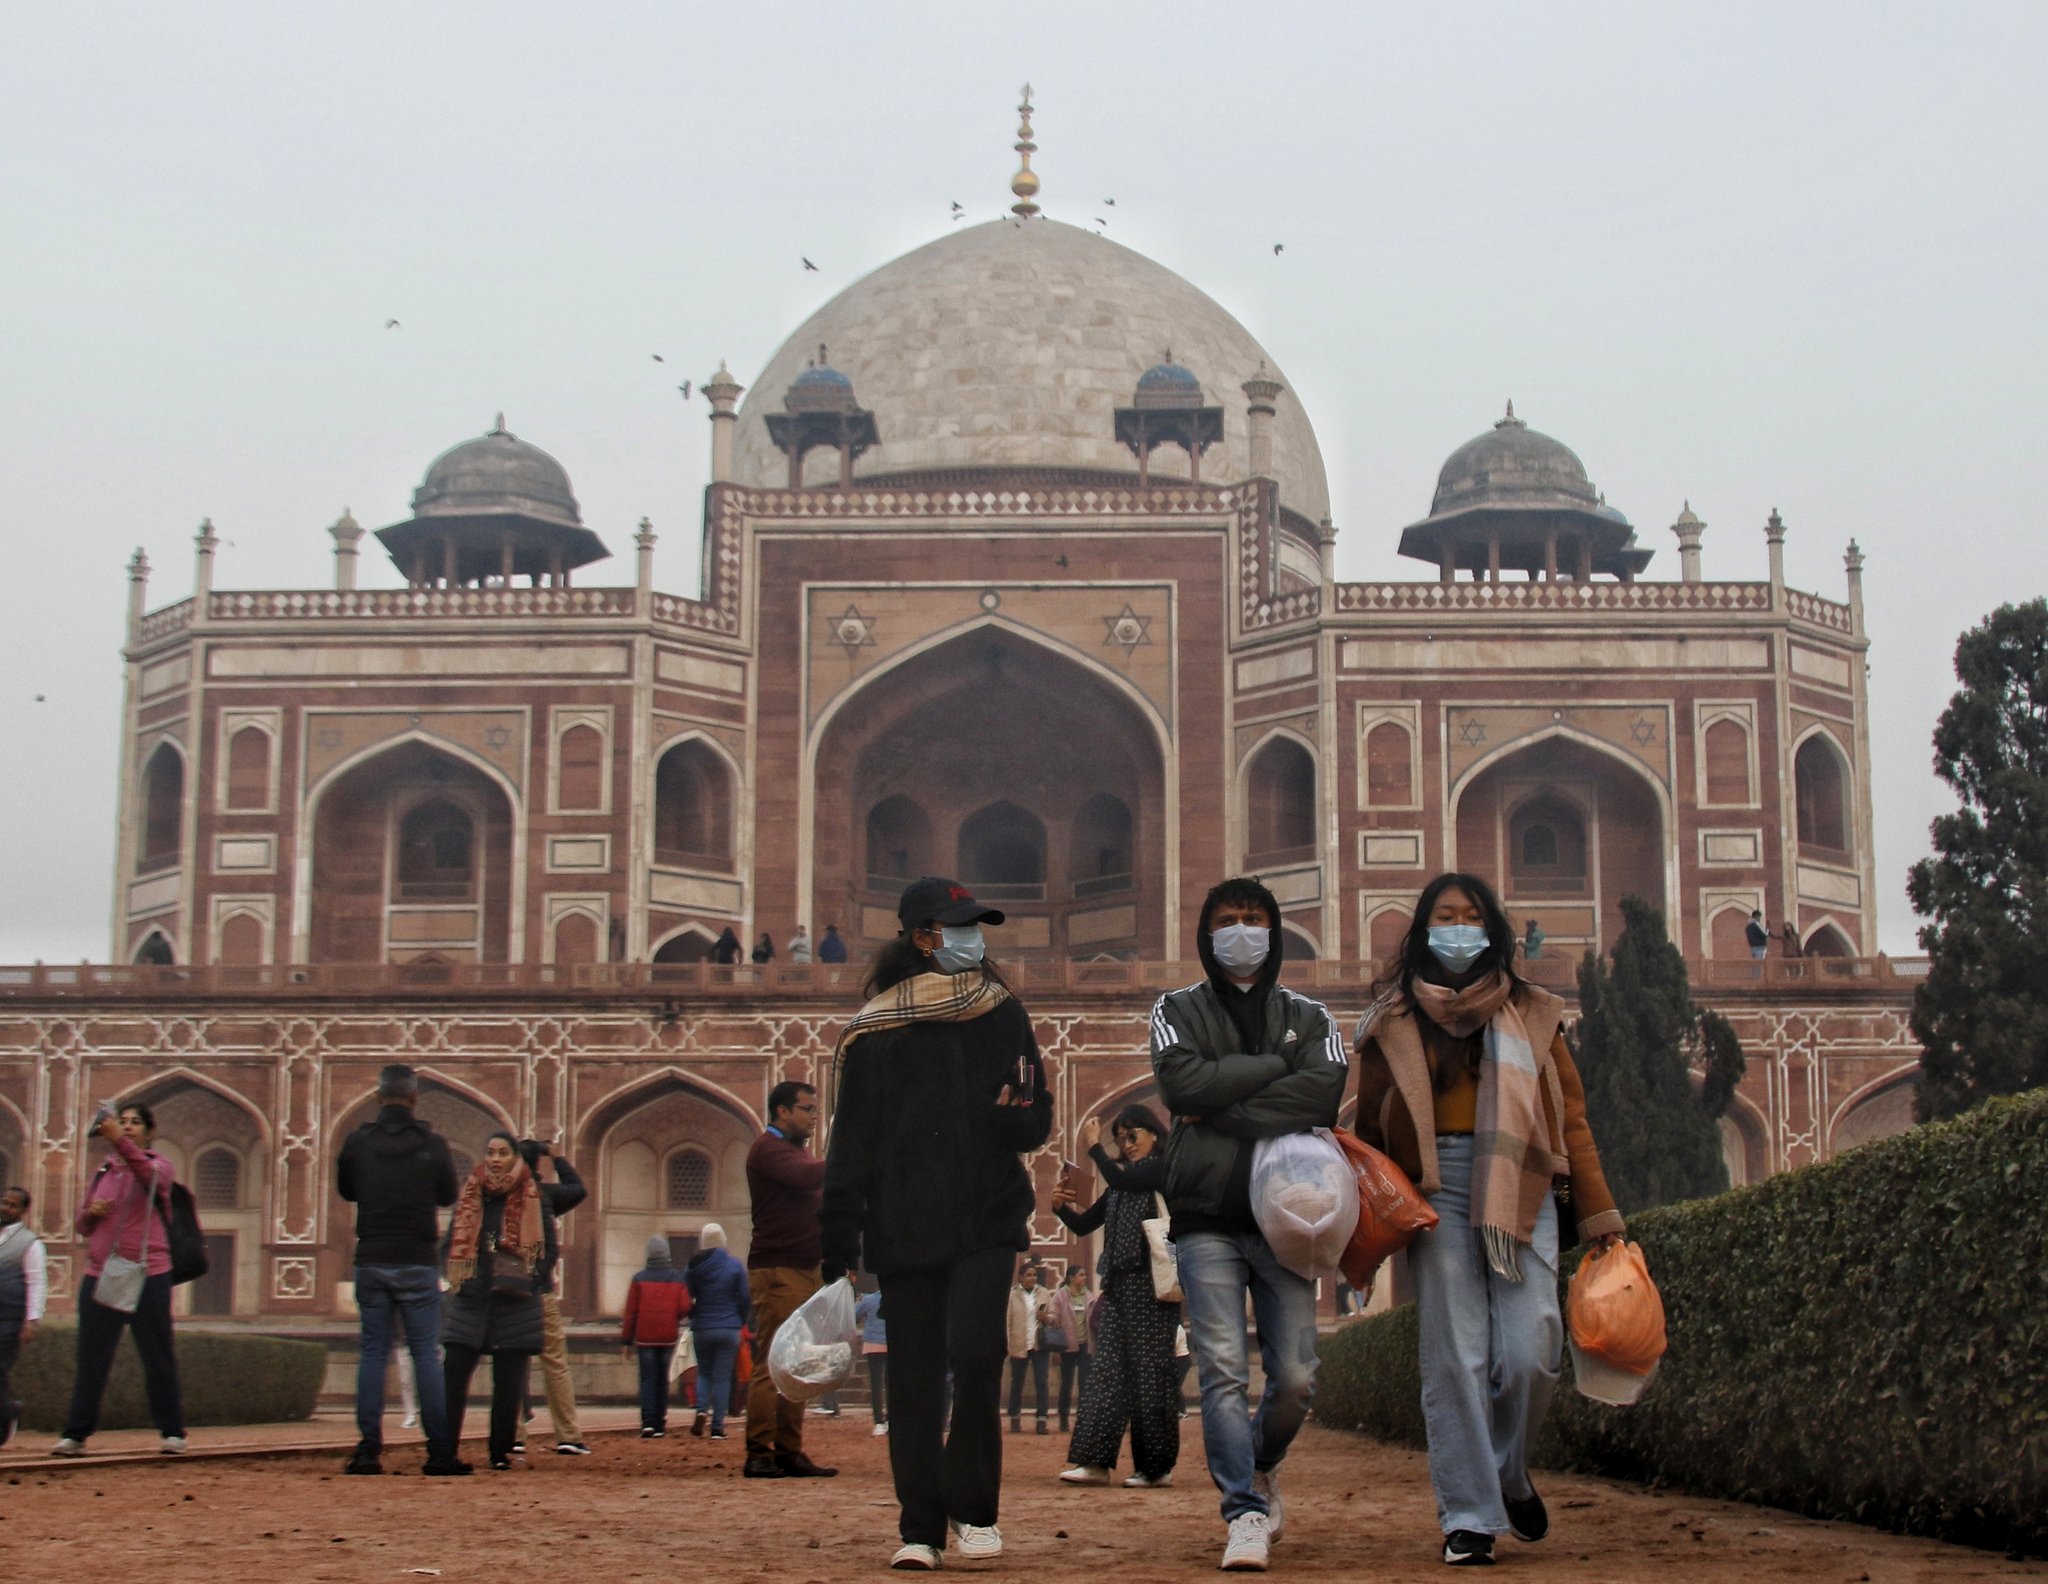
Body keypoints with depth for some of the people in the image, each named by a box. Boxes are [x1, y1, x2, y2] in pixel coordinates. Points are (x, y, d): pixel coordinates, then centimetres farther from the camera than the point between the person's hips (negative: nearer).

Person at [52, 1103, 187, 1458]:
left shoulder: (159, 1166, 2)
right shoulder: (104, 1171, 16)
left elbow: (150, 1175, -25)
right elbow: (83, 1226, 22)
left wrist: (120, 1141, -41)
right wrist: (91, 1212, -2)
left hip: (147, 1274, -4)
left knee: (158, 1357, 1)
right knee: (91, 1359, 1)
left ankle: (172, 1432, 8)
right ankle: (75, 1435, 2)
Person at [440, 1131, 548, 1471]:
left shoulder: (533, 1198, 5)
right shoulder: (469, 1195, 10)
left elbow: (549, 1249, 7)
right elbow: (452, 1243, 17)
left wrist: (527, 1281, -7)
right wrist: (458, 1279, 2)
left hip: (515, 1306, -1)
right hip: (470, 1300, 1)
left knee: (508, 1385, 1)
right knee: (452, 1378, -8)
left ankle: (501, 1452, 9)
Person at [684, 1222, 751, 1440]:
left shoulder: (692, 1267, -2)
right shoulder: (735, 1266, -5)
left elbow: (686, 1300, 1)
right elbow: (745, 1299, -2)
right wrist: (741, 1324, 12)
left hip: (702, 1329, 1)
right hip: (729, 1329, -1)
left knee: (704, 1372, 18)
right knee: (723, 1376, 4)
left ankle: (701, 1409, -6)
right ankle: (717, 1425, 0)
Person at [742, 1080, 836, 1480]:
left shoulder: (798, 1151, 24)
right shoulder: (769, 1148, -7)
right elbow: (810, 1177, -25)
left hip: (805, 1269, 10)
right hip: (777, 1270, -10)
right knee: (772, 1366, -12)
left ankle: (788, 1452, 7)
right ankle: (758, 1455, -13)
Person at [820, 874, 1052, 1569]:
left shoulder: (1001, 1015, 8)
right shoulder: (875, 1030, 1)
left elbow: (1037, 1118, 11)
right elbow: (851, 1142, 2)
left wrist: (1011, 1116, -14)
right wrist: (838, 1250, -2)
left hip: (987, 1219, 1)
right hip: (903, 1226, 0)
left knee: (975, 1354, -15)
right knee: (914, 1380, 2)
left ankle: (973, 1510, 1)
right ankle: (920, 1529, 12)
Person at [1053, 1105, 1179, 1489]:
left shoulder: (1166, 1168, -2)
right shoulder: (1121, 1182, 21)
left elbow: (1122, 1180, -19)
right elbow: (1084, 1225, 20)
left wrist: (1094, 1147, -5)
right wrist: (1062, 1207, 0)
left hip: (1151, 1282, -8)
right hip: (1119, 1284, 8)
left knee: (1150, 1369, -5)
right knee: (1106, 1370, 1)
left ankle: (1157, 1467, 0)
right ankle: (1095, 1462, -2)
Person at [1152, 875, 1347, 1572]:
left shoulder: (1307, 1016, 15)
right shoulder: (1178, 1010, 12)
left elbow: (1325, 1090, -6)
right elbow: (1181, 1082, -9)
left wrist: (1224, 1110, -10)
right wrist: (1273, 1067, -4)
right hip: (1206, 1219, -1)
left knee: (1295, 1377, -1)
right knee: (1223, 1369, -11)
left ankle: (1261, 1465, 28)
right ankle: (1246, 1513, -8)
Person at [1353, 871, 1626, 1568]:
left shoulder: (1531, 1014, 14)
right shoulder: (1394, 1020, 12)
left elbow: (1571, 1118, 12)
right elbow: (1369, 1128, 14)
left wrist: (1598, 1212, 6)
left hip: (1520, 1190, 1)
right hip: (1435, 1191, 0)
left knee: (1530, 1351, -10)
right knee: (1454, 1355, -6)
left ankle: (1510, 1475, 18)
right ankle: (1468, 1517, 0)